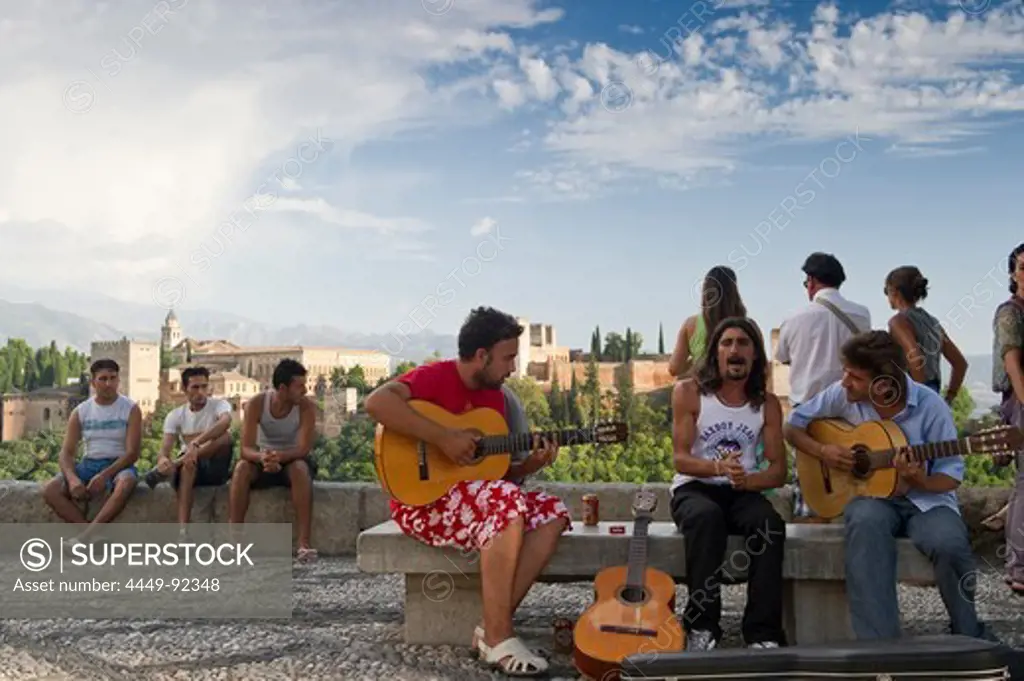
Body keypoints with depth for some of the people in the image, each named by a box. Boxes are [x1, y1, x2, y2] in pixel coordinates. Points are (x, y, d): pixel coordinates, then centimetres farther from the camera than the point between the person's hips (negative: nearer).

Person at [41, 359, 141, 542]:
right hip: (88, 464, 4)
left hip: (118, 464, -4)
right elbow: (67, 452, 1)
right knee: (50, 490, -23)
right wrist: (72, 478, -21)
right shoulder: (80, 412, 6)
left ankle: (83, 537, -38)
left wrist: (104, 476, -24)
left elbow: (133, 452, -11)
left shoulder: (131, 409, -3)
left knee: (126, 483, -40)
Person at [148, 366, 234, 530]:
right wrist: (163, 459, -35)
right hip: (190, 468, 2)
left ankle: (176, 464, -29)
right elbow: (165, 449, -8)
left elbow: (225, 422, -30)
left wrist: (196, 443, -44)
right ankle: (183, 530, -47)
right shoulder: (175, 416, 4)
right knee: (188, 465, -37)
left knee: (225, 437, -31)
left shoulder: (219, 405, -4)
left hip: (215, 468, -1)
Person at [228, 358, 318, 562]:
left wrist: (281, 456, -45)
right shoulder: (256, 404, -16)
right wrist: (262, 457, -46)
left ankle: (304, 543, -40)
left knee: (301, 468, -36)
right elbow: (246, 448, -23)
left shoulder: (306, 406, -18)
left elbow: (304, 448, -24)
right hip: (262, 461, 1)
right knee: (242, 467, -31)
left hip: (292, 460, -1)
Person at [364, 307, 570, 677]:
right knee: (508, 501, -32)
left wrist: (531, 464, -5)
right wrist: (444, 438, -29)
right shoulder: (434, 377, -10)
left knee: (552, 512, -12)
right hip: (423, 501, -8)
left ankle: (491, 626, -17)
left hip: (479, 503, 8)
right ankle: (498, 637, -24)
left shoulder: (495, 397, 12)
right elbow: (377, 402, -30)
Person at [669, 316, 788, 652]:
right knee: (707, 517, -37)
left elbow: (779, 471, 0)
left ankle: (763, 633, -27)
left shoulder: (768, 403, 4)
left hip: (743, 492, 3)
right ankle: (701, 627, -31)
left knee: (771, 524, -31)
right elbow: (681, 460, -9)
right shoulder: (688, 392, -4)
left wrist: (746, 479, -23)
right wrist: (718, 467, -31)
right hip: (693, 488, -2)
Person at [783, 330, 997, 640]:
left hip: (924, 499, -1)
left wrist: (919, 482, -28)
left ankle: (970, 637, -1)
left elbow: (952, 475, -6)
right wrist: (823, 451, -13)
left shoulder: (930, 406, -12)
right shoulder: (842, 395, -6)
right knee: (866, 523, -36)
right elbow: (793, 427, 6)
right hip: (870, 495, 1)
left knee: (949, 543, -33)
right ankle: (878, 642, -34)